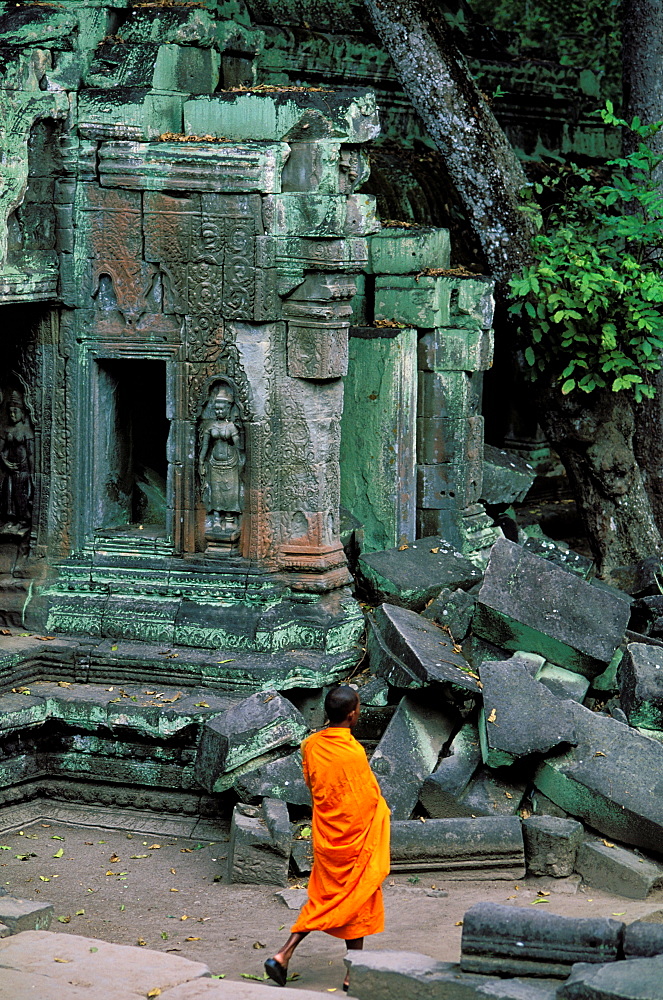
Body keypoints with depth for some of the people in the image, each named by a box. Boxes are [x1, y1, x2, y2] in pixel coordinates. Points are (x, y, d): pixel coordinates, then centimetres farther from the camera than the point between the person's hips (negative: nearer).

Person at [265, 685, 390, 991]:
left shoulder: (311, 745, -3)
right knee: (357, 903, 9)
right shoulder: (353, 753, -22)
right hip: (354, 839, -6)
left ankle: (283, 955, 4)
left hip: (324, 838, 6)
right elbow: (371, 800, -15)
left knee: (322, 900, 17)